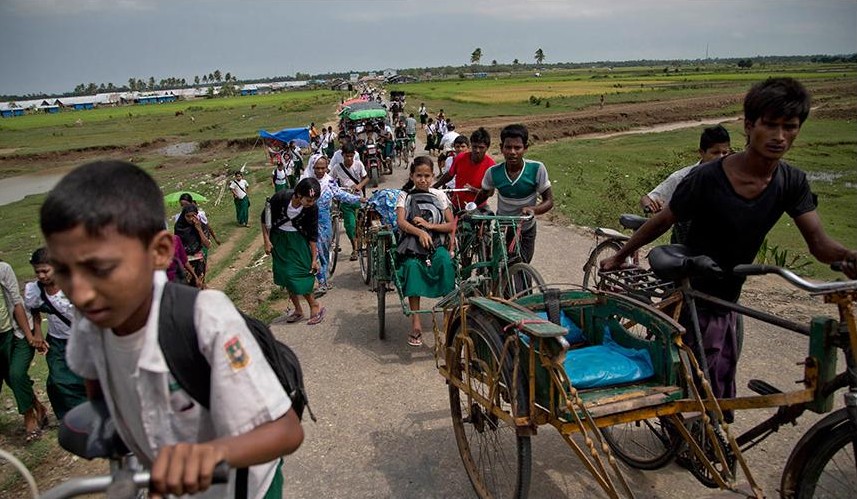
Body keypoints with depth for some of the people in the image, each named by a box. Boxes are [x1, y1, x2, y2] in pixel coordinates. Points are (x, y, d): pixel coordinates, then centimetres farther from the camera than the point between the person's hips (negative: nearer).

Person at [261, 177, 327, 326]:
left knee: (300, 274, -10)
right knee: (286, 275, 5)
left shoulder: (312, 208, -21)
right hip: (278, 239, 1)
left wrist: (314, 259, -8)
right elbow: (264, 218, -9)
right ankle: (298, 310, 17)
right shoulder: (281, 198, -26)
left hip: (297, 240, -1)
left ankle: (315, 307, 3)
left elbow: (313, 234, -11)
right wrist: (267, 241, -8)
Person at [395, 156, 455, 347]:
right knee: (412, 264, -34)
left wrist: (429, 225, -8)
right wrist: (420, 232, -26)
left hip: (436, 244, 1)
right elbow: (401, 222, -9)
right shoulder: (405, 196, 9)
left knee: (445, 260, -34)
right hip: (411, 243, -1)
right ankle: (415, 321, -32)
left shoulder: (439, 196, 13)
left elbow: (451, 225, 7)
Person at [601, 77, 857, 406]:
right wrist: (619, 257, -1)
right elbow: (662, 222, -11)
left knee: (723, 379, 19)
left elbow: (819, 244, -10)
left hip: (727, 301, 6)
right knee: (709, 388, 0)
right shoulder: (706, 179, -23)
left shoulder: (792, 182, -7)